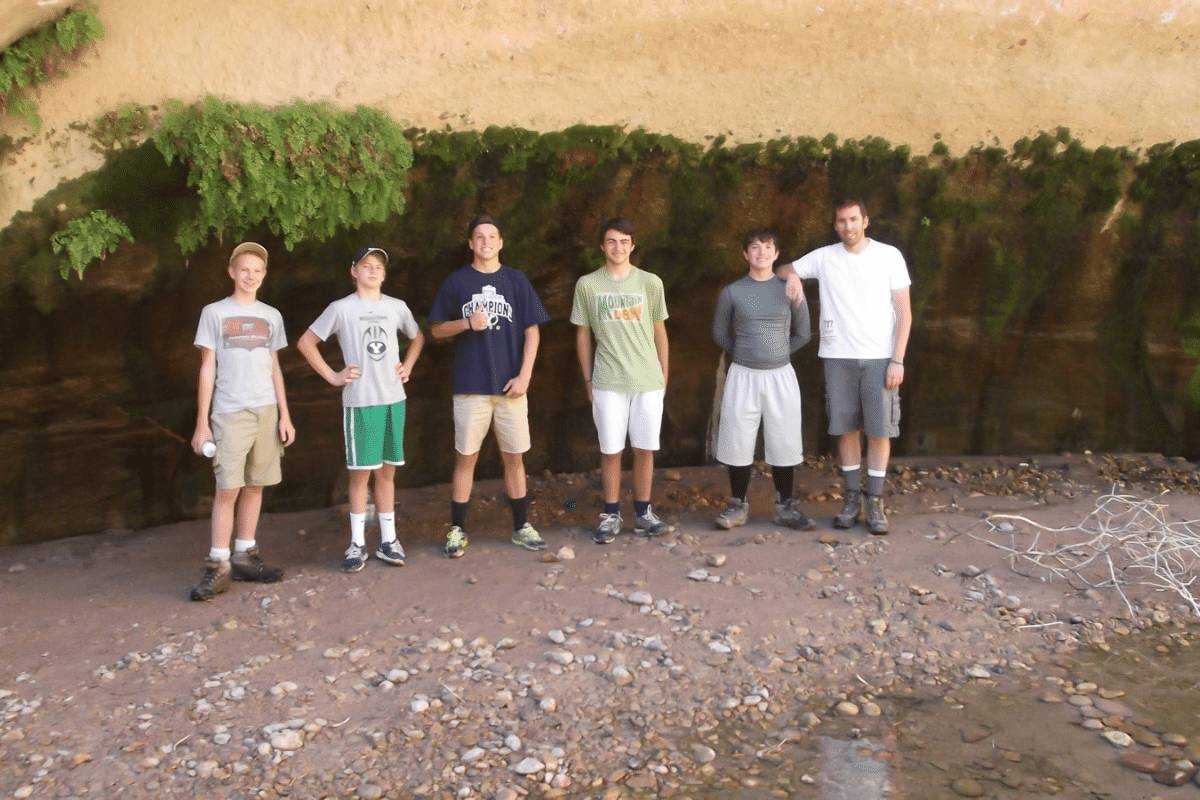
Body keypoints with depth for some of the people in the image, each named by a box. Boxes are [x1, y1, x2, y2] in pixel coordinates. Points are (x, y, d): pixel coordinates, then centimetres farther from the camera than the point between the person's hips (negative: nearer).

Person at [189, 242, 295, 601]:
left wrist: (284, 415, 9)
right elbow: (207, 368, 2)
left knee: (255, 485, 6)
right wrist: (202, 422, -2)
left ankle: (245, 556, 15)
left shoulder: (271, 316, 13)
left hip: (266, 411, 4)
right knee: (228, 487, -9)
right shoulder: (214, 312, 4)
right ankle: (218, 567, -4)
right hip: (230, 413, -3)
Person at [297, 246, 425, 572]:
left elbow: (417, 337, 26)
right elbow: (305, 342, 3)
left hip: (394, 399, 3)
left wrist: (408, 367, 12)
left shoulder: (397, 307, 9)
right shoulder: (341, 308, -1)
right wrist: (332, 376, -3)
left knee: (387, 471, 9)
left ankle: (388, 539, 16)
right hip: (359, 401, -3)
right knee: (361, 472, 0)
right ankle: (357, 543, 9)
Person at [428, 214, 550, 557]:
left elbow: (532, 330, 5)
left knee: (514, 458, 7)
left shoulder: (516, 280, 7)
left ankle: (522, 527, 19)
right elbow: (437, 330, 8)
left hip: (510, 386, 1)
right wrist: (467, 323, -11)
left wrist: (524, 376, -5)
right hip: (470, 385, -1)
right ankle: (457, 530, 13)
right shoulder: (456, 281, 5)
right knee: (465, 458, 3)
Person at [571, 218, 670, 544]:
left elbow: (659, 331, 10)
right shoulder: (587, 284, 2)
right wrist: (588, 379, 6)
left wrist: (664, 376, 9)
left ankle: (643, 512, 20)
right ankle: (611, 514, 16)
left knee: (645, 448, 6)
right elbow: (583, 334, 8)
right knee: (611, 450, 3)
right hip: (608, 382, -1)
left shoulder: (650, 282, 4)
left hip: (648, 381, 1)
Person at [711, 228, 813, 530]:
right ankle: (738, 505, 17)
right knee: (738, 443, 3)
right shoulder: (732, 292, 0)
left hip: (781, 375, 0)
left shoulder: (789, 289, 1)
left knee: (784, 443, 5)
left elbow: (803, 334, 10)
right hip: (743, 376, 0)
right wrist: (745, 354, 9)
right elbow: (720, 334, 12)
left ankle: (785, 506, 19)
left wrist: (777, 354, 9)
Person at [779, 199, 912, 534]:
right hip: (838, 357, 2)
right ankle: (852, 498, 17)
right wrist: (793, 275, -7)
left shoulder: (889, 256, 1)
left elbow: (904, 312, 0)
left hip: (879, 358, -1)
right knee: (847, 429, 6)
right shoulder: (824, 257, 5)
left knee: (879, 429, -1)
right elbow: (782, 269, 18)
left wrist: (898, 361, -8)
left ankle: (875, 502, 10)